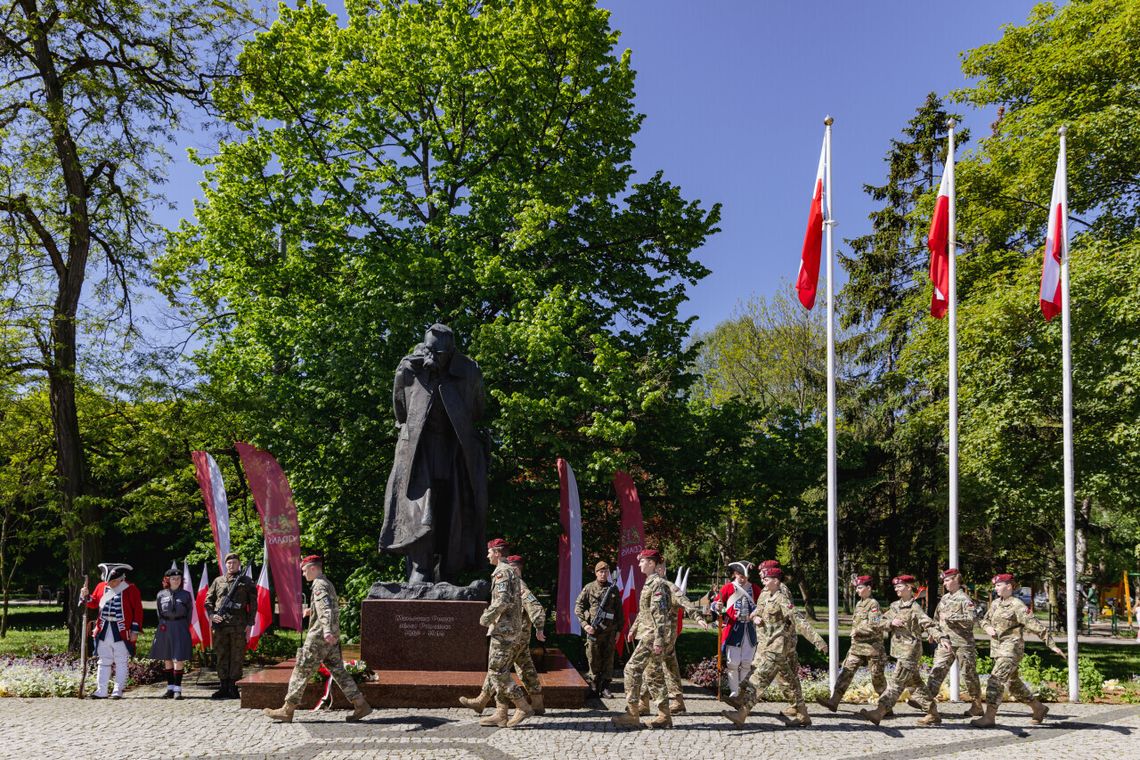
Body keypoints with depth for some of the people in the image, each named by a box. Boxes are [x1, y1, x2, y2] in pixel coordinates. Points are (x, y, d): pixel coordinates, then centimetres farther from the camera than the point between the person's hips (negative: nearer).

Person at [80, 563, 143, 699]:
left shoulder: (131, 589, -7)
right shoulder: (101, 587, 6)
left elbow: (138, 610, -7)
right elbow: (94, 603, 18)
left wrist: (135, 630, -11)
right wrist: (85, 596, -4)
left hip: (122, 632, -5)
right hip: (103, 631, 5)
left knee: (121, 663, 1)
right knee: (104, 662, 9)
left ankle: (118, 691, 5)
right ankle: (101, 691, 14)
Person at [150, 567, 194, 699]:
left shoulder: (186, 595, 3)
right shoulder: (161, 595, 7)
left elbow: (189, 613, 6)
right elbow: (159, 613, 12)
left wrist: (184, 628, 0)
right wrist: (163, 625, 4)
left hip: (180, 627, -2)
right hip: (165, 628, 2)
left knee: (179, 659, -7)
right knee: (167, 659, 8)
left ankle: (177, 689, -4)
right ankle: (170, 688, 15)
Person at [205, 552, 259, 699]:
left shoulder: (247, 581, 7)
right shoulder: (218, 581, 14)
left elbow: (253, 604, 4)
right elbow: (208, 600, 15)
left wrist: (249, 624, -3)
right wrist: (211, 615, -3)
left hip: (239, 626, -3)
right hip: (220, 625, 3)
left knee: (236, 657, 0)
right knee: (221, 657, 6)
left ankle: (233, 688, 6)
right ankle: (224, 687, 13)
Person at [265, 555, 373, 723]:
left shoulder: (319, 584, -11)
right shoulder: (328, 583, 19)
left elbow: (326, 608, -27)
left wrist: (327, 631, -39)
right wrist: (311, 610, 38)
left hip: (319, 636, -9)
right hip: (332, 638, 9)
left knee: (302, 670, 0)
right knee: (338, 670, 8)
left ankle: (287, 711, 6)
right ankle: (360, 704, 2)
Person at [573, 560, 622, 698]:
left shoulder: (614, 589, 9)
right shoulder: (589, 588, 2)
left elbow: (619, 611, 12)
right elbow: (578, 607, 1)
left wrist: (618, 630, 8)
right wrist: (585, 624, -9)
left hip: (610, 630, 2)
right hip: (593, 630, -2)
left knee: (608, 659, 3)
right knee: (594, 659, 2)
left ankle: (605, 687, 10)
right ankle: (594, 686, 12)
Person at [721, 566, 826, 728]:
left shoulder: (782, 599, -15)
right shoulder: (765, 595, 10)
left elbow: (799, 621, -21)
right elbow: (757, 611, 26)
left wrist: (818, 641, -25)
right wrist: (755, 618, 1)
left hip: (777, 646, -9)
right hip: (765, 644, 9)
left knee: (759, 678, -14)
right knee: (791, 679, 14)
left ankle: (741, 714, -17)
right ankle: (802, 716, 22)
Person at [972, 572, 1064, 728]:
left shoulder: (1017, 605, -11)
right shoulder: (995, 603, 12)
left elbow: (1035, 626, -13)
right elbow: (985, 620, 23)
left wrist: (1052, 645, -14)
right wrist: (988, 628, -1)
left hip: (1012, 649, -8)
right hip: (997, 649, 8)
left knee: (996, 679, -15)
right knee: (1013, 682, 15)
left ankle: (989, 716, -15)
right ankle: (1039, 708, 31)